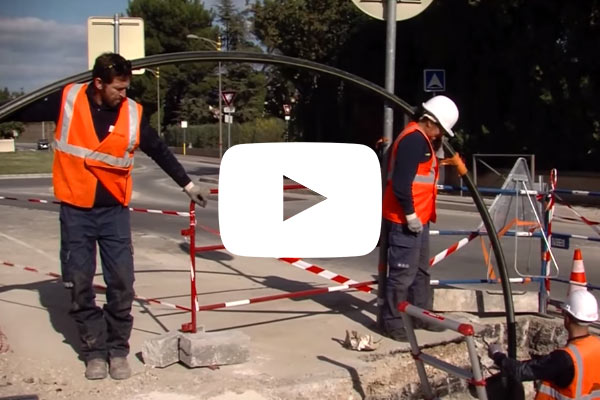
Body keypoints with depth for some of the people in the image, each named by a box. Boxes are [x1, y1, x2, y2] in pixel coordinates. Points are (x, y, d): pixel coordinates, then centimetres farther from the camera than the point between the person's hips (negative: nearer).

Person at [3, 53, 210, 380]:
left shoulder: (132, 113, -5)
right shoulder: (67, 99, -7)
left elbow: (159, 151, 7)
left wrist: (187, 184, 11)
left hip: (115, 210, 1)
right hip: (75, 210, 0)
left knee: (122, 284, 1)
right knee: (80, 285, 4)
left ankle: (118, 350, 16)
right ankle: (95, 351, 18)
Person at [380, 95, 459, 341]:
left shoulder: (421, 139, 17)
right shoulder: (414, 139, -17)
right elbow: (401, 182, -25)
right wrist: (410, 214, -20)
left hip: (418, 218, 11)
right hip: (406, 220, -11)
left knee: (421, 270, 19)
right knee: (404, 272, -5)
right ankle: (392, 322, 5)